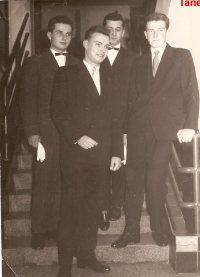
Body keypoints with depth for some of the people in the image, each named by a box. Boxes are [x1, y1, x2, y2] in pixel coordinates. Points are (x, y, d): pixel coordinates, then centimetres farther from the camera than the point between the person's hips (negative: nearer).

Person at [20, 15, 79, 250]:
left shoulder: (76, 64, 13)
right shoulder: (35, 63, 5)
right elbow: (27, 99, 0)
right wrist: (31, 131, -7)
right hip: (47, 132, -2)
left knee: (63, 183, 4)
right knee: (43, 183, 1)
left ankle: (53, 226, 17)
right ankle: (38, 231, 13)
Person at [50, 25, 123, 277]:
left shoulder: (109, 78, 14)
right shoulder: (66, 74, 2)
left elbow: (115, 117, 11)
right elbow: (57, 112, -4)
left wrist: (117, 151, 6)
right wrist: (77, 137, -14)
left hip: (102, 153, 4)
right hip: (75, 152, -4)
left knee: (94, 206, 8)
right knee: (71, 207, 0)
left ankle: (86, 254, 23)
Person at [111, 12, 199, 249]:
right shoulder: (139, 62, 17)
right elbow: (132, 98, 15)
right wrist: (125, 128, 6)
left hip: (165, 129, -3)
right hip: (138, 129, 4)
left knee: (155, 181, -6)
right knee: (133, 180, 4)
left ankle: (157, 228, 14)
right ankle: (131, 230, 14)